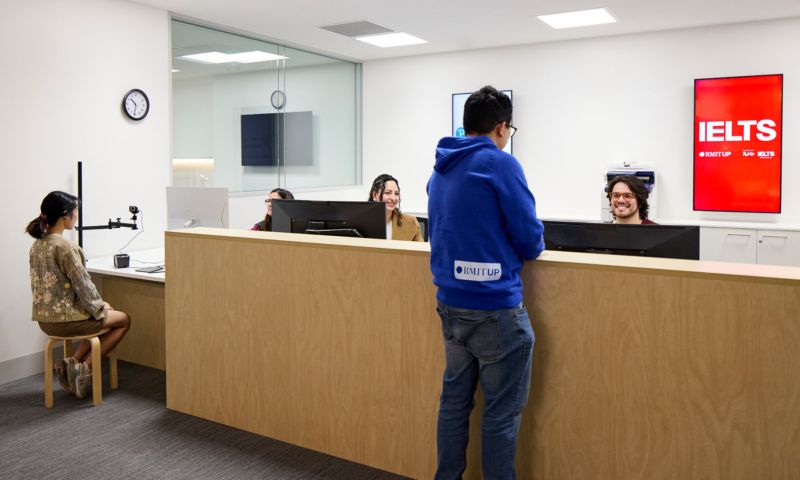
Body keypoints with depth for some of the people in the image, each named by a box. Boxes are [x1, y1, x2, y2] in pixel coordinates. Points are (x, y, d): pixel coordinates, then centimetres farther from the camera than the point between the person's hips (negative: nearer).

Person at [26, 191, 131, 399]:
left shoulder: (37, 244, 6)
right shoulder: (65, 247, -22)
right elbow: (82, 286, -20)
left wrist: (97, 304, 13)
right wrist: (100, 306, 0)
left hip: (45, 319, 8)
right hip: (65, 318, -8)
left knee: (98, 318, 30)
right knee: (124, 320, 13)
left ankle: (73, 363, 14)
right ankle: (85, 367, 5)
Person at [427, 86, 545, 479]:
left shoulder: (440, 168, 10)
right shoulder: (500, 163, -12)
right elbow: (530, 239, -11)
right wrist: (533, 247, 11)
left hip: (449, 301, 8)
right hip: (494, 306, -7)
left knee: (454, 398, 17)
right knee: (502, 410, 4)